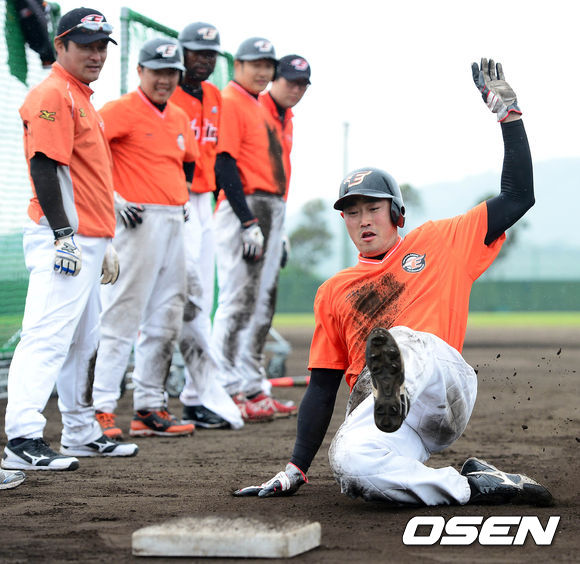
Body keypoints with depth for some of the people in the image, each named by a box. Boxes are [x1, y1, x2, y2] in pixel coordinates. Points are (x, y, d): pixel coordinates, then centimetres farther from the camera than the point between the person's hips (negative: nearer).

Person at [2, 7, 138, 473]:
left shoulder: (83, 98, 21)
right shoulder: (53, 95, -11)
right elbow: (44, 166, -19)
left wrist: (105, 243, 25)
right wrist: (63, 235, -24)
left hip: (87, 241, 11)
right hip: (63, 241, -11)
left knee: (83, 342, 16)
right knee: (48, 337, -16)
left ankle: (82, 435, 25)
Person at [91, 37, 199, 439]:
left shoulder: (180, 118, 16)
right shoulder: (122, 110, -8)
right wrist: (113, 198, -19)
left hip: (174, 222, 8)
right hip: (138, 221, -8)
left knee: (166, 320, 10)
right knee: (124, 315, -11)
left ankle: (150, 409, 17)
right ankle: (102, 410, -10)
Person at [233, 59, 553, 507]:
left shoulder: (439, 244, 20)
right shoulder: (334, 292, 27)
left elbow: (519, 197, 16)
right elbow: (322, 387, 24)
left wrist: (508, 112, 12)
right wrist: (296, 470, 14)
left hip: (446, 393, -2)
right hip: (370, 411, 2)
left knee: (408, 341, -36)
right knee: (350, 463, -35)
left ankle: (398, 390, -68)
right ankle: (478, 487, -31)